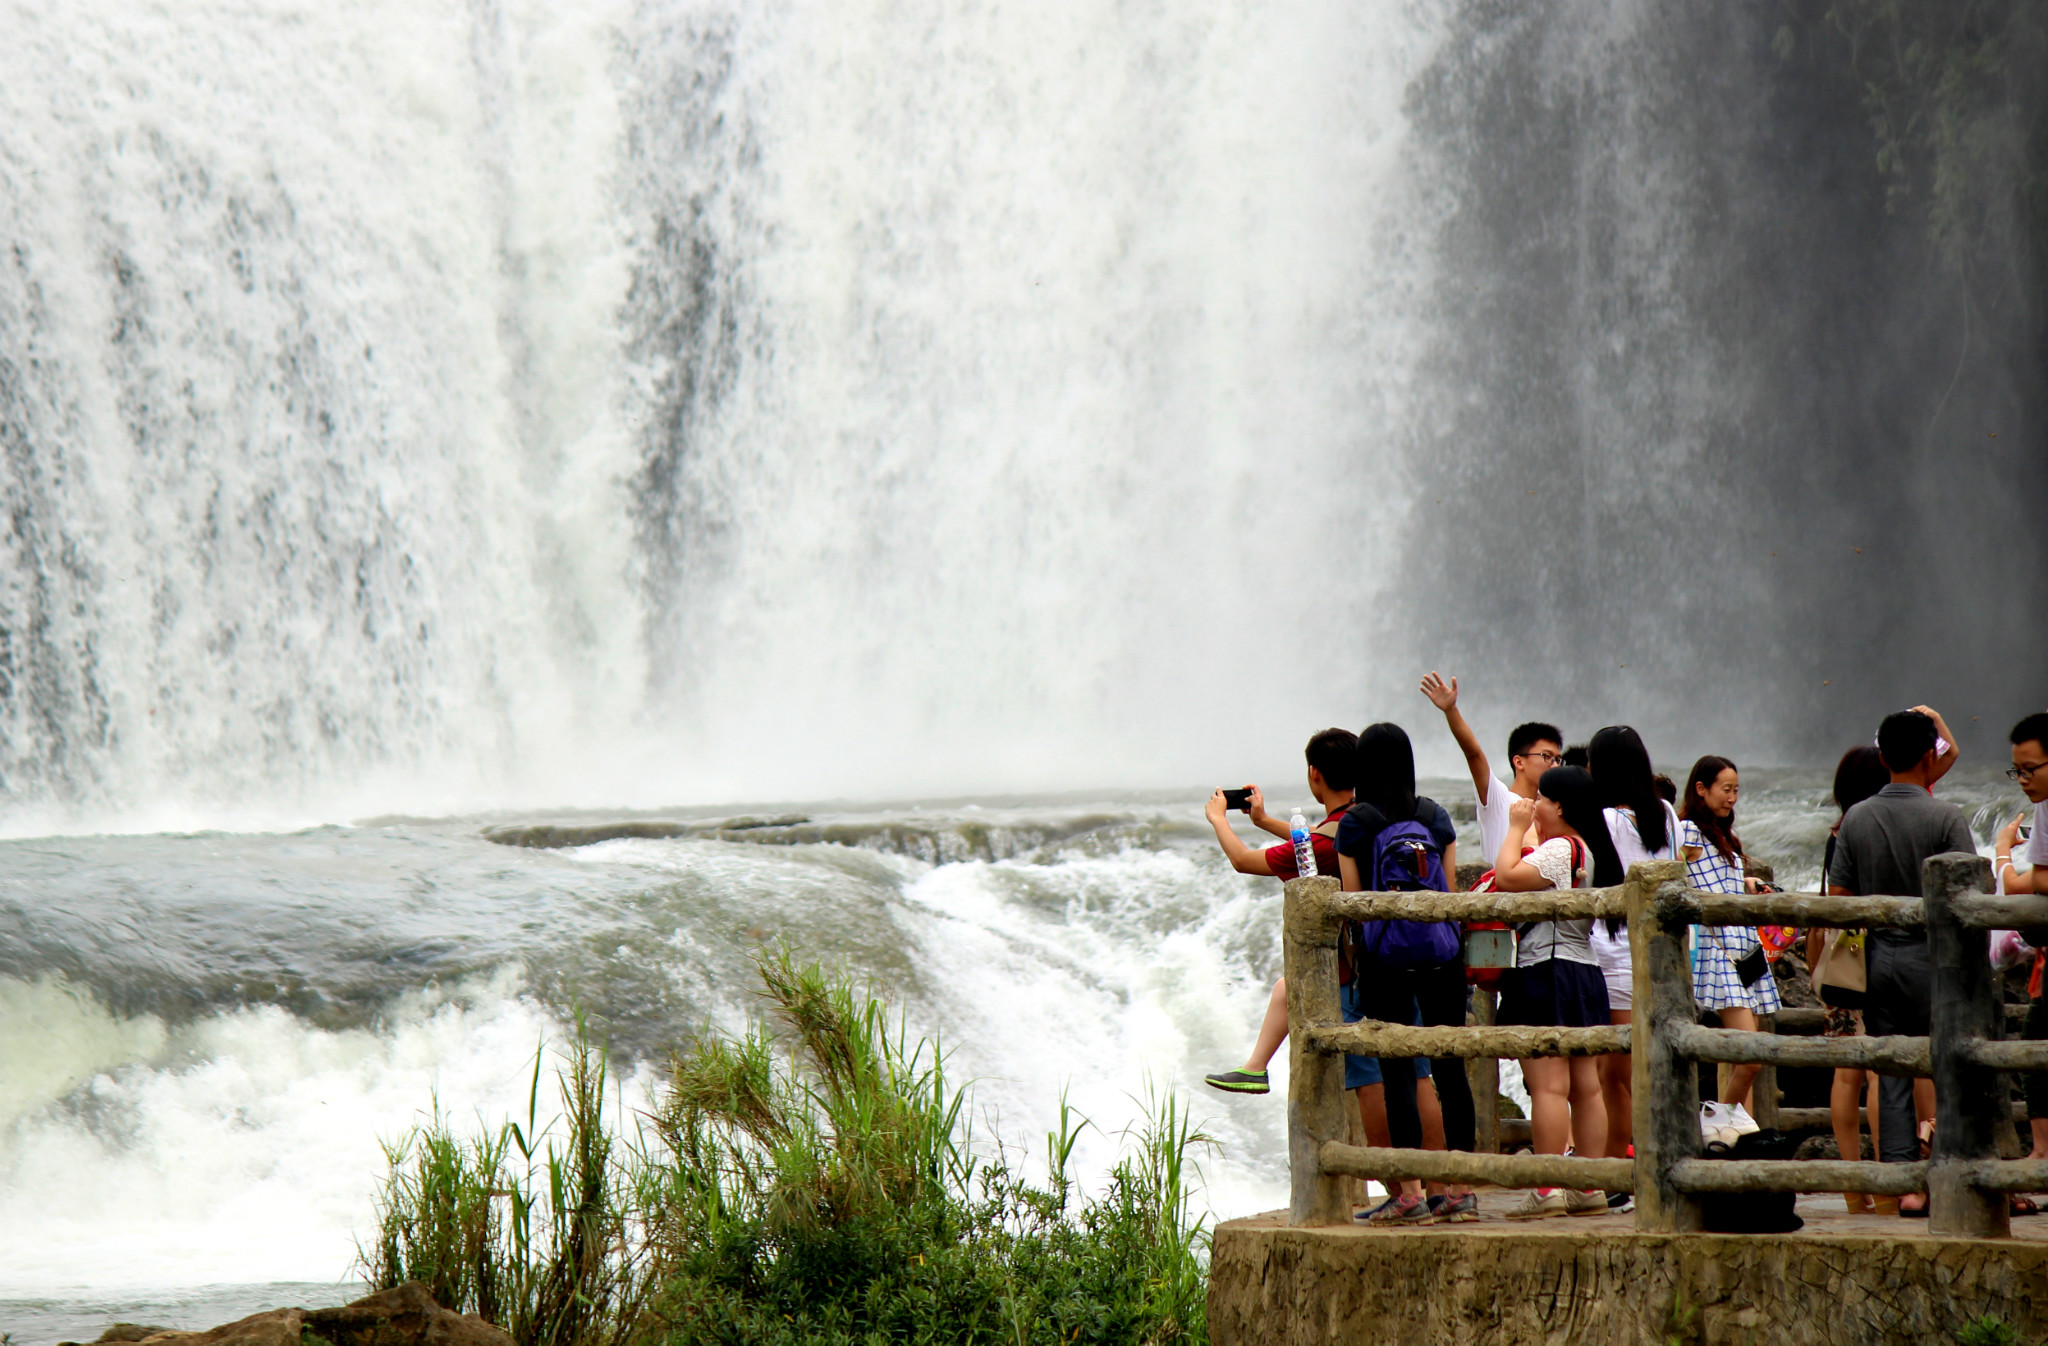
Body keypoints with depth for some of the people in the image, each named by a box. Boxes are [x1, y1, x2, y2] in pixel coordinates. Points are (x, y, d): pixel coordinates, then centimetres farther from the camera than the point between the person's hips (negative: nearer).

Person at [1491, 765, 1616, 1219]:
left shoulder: (1560, 848, -13)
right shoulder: (1589, 851, 16)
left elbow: (1508, 877, -22)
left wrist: (1516, 828, -9)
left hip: (1546, 973, -10)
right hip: (1585, 975, 10)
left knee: (1548, 1085, -11)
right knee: (1585, 1086, 9)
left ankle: (1548, 1188, -13)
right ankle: (1589, 1189, 10)